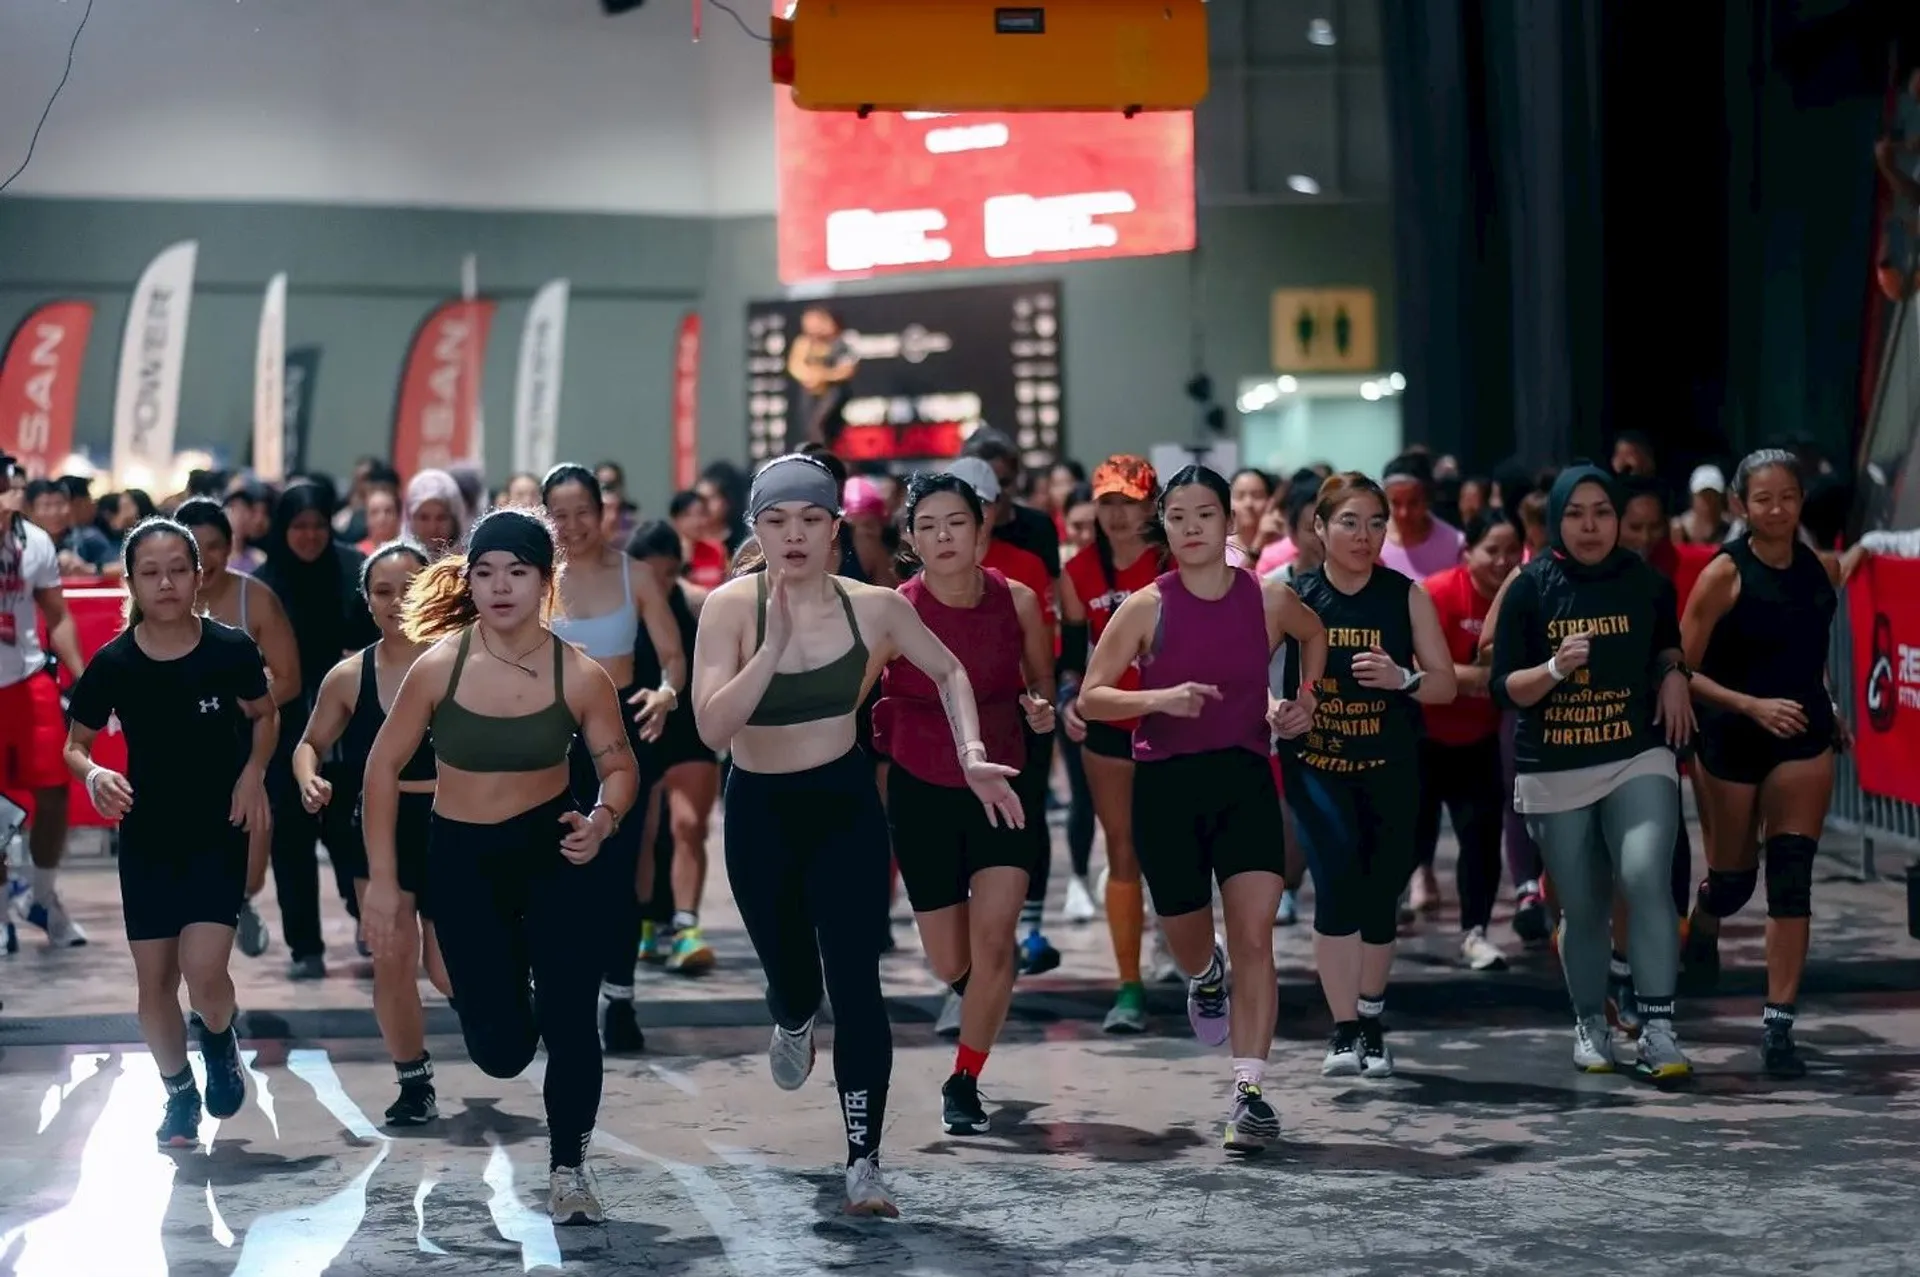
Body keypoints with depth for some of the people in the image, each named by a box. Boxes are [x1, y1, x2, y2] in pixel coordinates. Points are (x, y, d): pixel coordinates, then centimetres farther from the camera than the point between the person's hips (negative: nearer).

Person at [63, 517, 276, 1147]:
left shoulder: (230, 650, -12)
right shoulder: (113, 664, -10)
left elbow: (263, 716, 8)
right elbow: (75, 745, 4)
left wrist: (253, 771, -9)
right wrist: (93, 776, -17)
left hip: (217, 833, -2)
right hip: (146, 838, 2)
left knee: (204, 972, -15)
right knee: (155, 979, 7)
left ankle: (220, 1040, 20)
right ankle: (179, 1094, 30)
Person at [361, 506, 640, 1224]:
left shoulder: (580, 675, -11)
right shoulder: (439, 665, -11)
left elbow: (620, 767, 2)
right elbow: (384, 767, -2)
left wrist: (604, 820, -21)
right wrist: (381, 882, -5)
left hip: (552, 844, 0)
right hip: (461, 856, 1)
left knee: (568, 1019, -9)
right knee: (501, 1053, 1)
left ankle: (569, 1170, 14)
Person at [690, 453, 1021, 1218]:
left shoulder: (874, 607, -10)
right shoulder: (729, 606, -16)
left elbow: (949, 673, 9)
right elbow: (711, 728, -26)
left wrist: (971, 757, -4)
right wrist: (774, 645, -34)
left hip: (846, 806, 0)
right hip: (760, 812, 0)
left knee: (855, 980, -9)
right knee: (787, 972, 16)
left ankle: (863, 1164, -3)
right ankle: (793, 1024, 56)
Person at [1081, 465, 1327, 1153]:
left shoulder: (1269, 599, 0)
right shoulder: (1147, 607, -5)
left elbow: (1314, 633, 24)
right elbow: (1090, 697, -6)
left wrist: (1304, 697, 9)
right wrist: (1160, 698, -21)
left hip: (1245, 778, 0)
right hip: (1166, 785, 0)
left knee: (1254, 938, -13)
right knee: (1187, 942, 14)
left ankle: (1250, 1090, -12)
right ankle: (1206, 975, 52)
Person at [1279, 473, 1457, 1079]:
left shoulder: (1408, 597, 0)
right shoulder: (1292, 596, -3)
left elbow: (1446, 684, 2)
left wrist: (1402, 678, -17)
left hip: (1390, 769, 2)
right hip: (1316, 763, -2)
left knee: (1381, 898, 9)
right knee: (1337, 886, -19)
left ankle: (1371, 1026, 30)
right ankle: (1343, 1030, -10)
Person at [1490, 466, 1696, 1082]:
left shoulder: (1647, 583, 3)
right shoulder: (1529, 590, -2)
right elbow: (1503, 688, -5)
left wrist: (1673, 672, 4)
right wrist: (1555, 668, -22)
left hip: (1638, 758, 0)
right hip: (1555, 773, 0)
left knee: (1645, 878, -21)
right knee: (1582, 908, 7)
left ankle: (1657, 1029, -17)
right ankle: (1590, 1024, 29)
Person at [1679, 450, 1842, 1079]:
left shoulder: (1820, 571, 1)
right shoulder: (1726, 574, -13)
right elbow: (1682, 671, -13)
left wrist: (1828, 711, 12)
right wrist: (1753, 705, -23)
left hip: (1804, 739, 3)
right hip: (1733, 741, -3)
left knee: (1792, 879, -7)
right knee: (1734, 879, 11)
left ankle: (1778, 1026, -4)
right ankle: (1703, 918, 49)